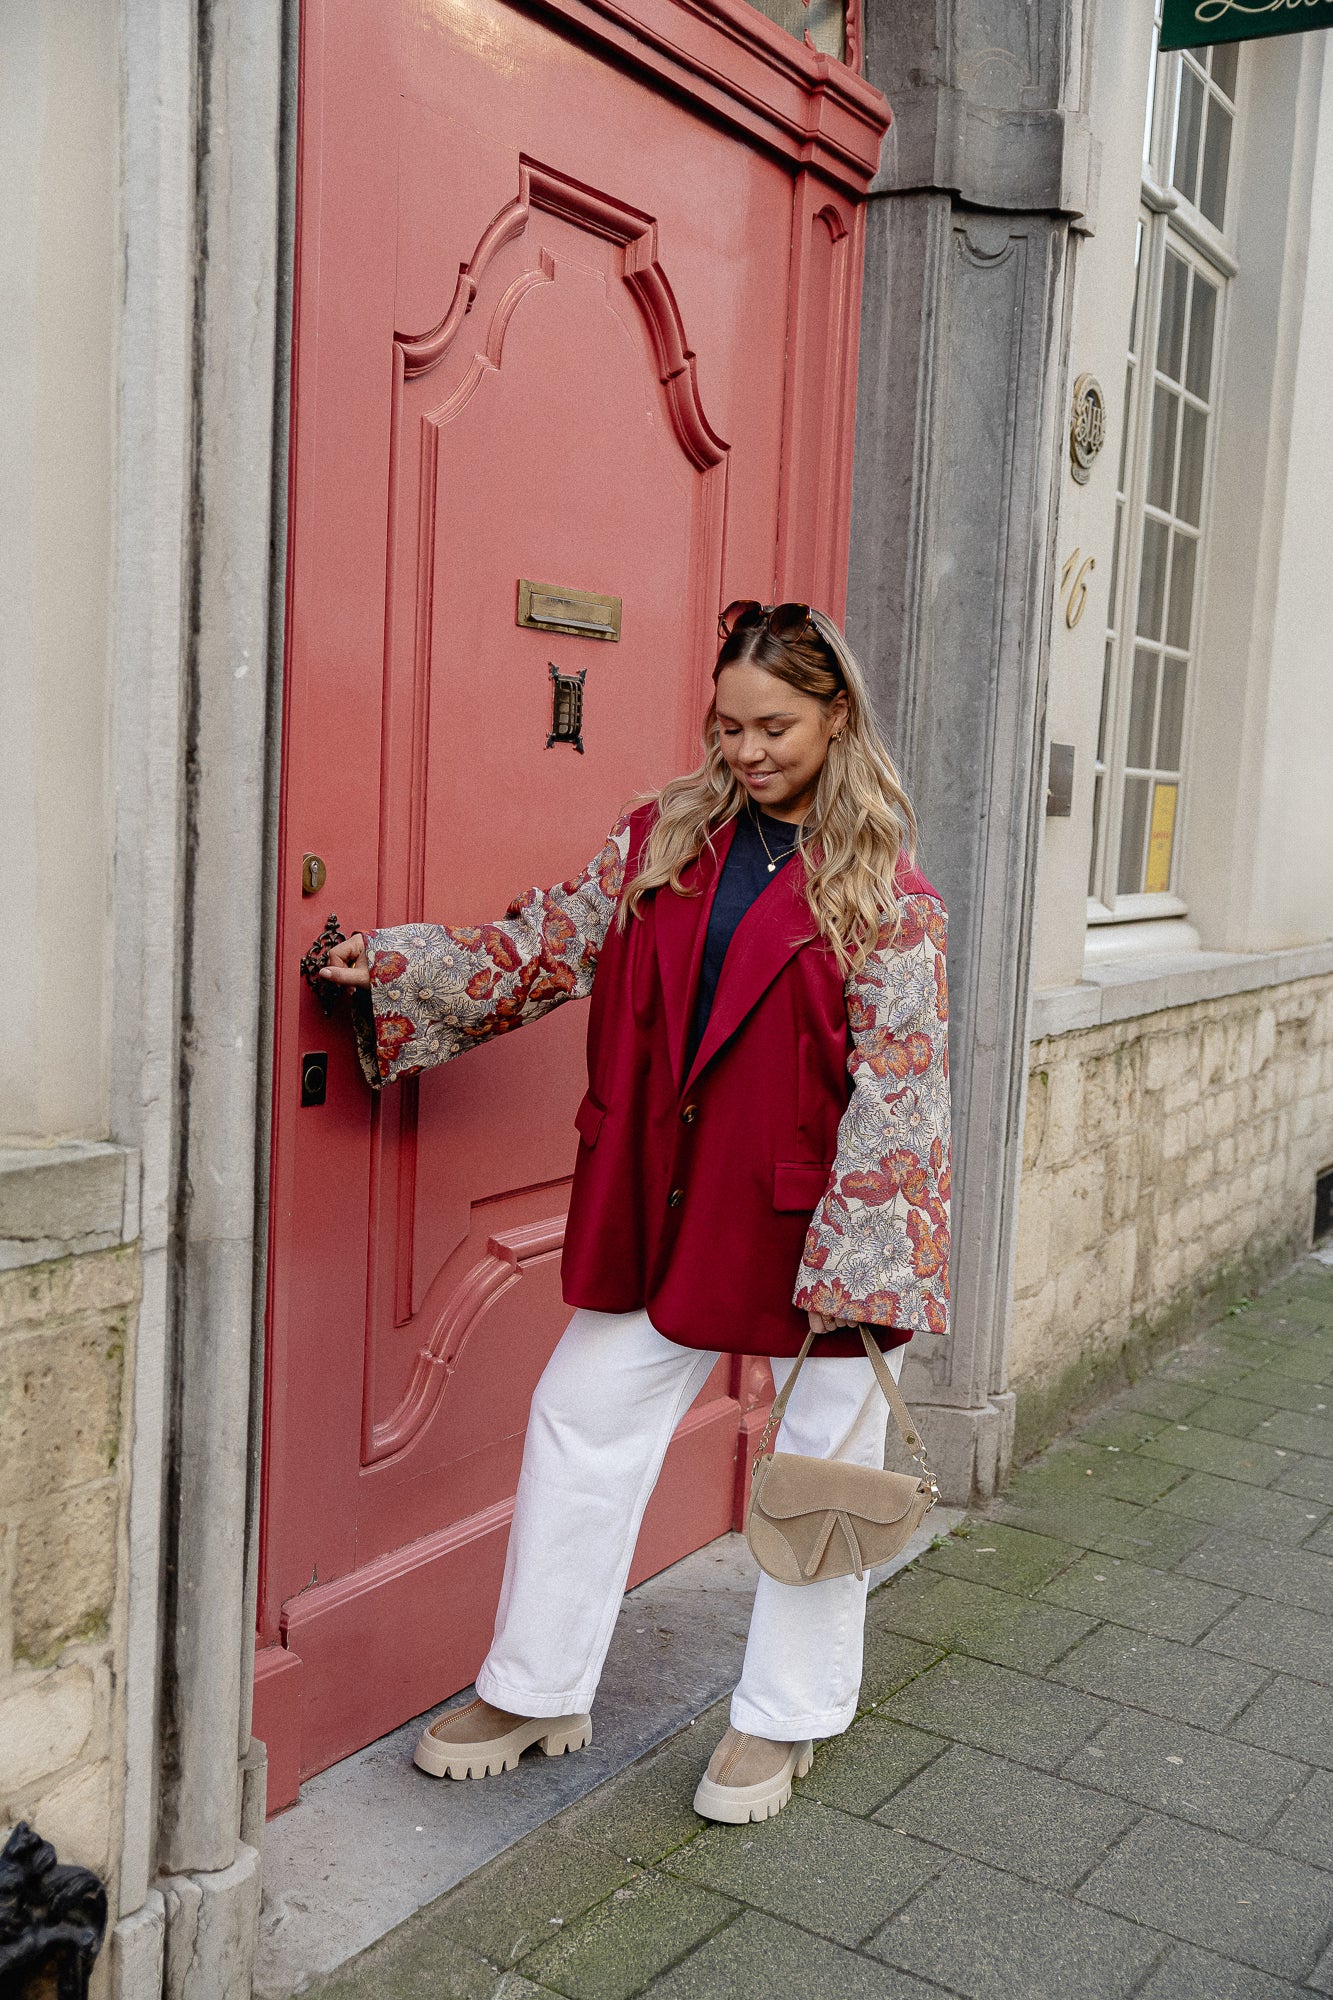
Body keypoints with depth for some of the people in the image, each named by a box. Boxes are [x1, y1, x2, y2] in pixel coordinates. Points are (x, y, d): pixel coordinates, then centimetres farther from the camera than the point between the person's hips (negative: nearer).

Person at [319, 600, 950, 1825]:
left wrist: (854, 1267, -18)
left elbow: (897, 1089, -14)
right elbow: (543, 950, 6)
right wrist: (393, 969, -5)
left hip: (814, 1216, -4)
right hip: (665, 1205, 5)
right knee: (582, 1417, 10)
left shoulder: (884, 893, -11)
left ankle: (784, 1719, 32)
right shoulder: (663, 842, 3)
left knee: (824, 1464, 10)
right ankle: (535, 1692, 29)